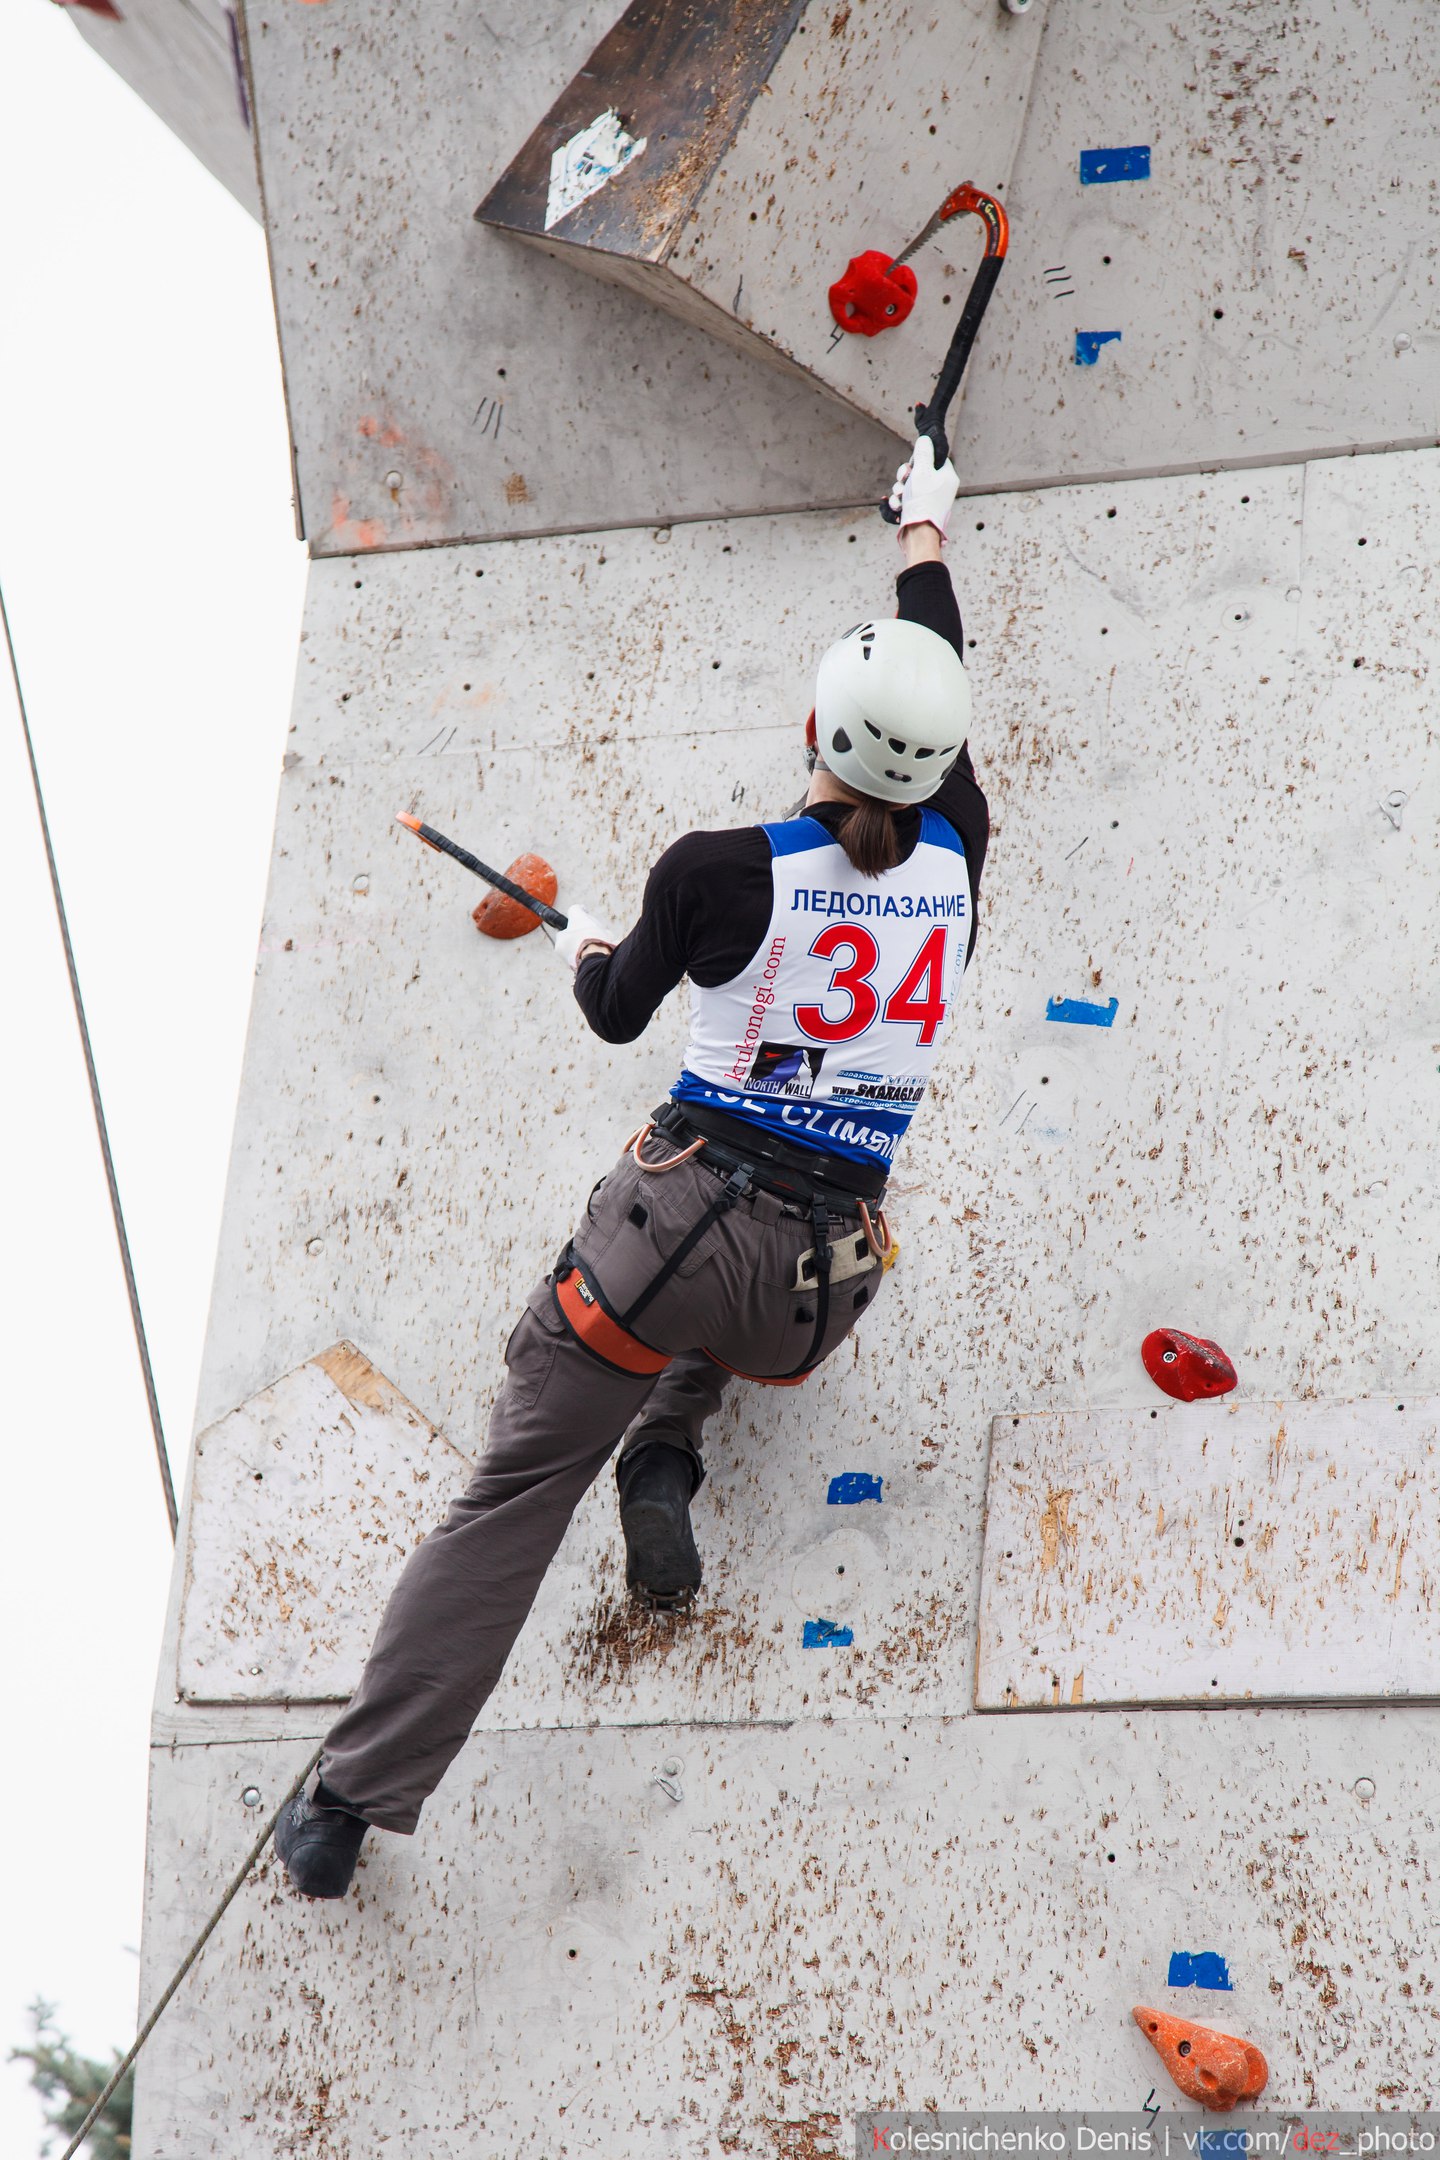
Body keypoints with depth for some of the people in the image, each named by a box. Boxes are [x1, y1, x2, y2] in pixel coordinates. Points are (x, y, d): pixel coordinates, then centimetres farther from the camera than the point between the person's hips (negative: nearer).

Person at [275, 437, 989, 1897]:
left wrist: (585, 951, 33)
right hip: (822, 1285, 4)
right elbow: (942, 692, 18)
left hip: (683, 1219, -3)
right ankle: (662, 1463, 15)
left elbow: (618, 1015, 9)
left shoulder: (719, 874, -9)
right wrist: (926, 535, 34)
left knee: (510, 1502, 3)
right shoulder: (953, 864, -1)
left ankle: (350, 1803, 2)